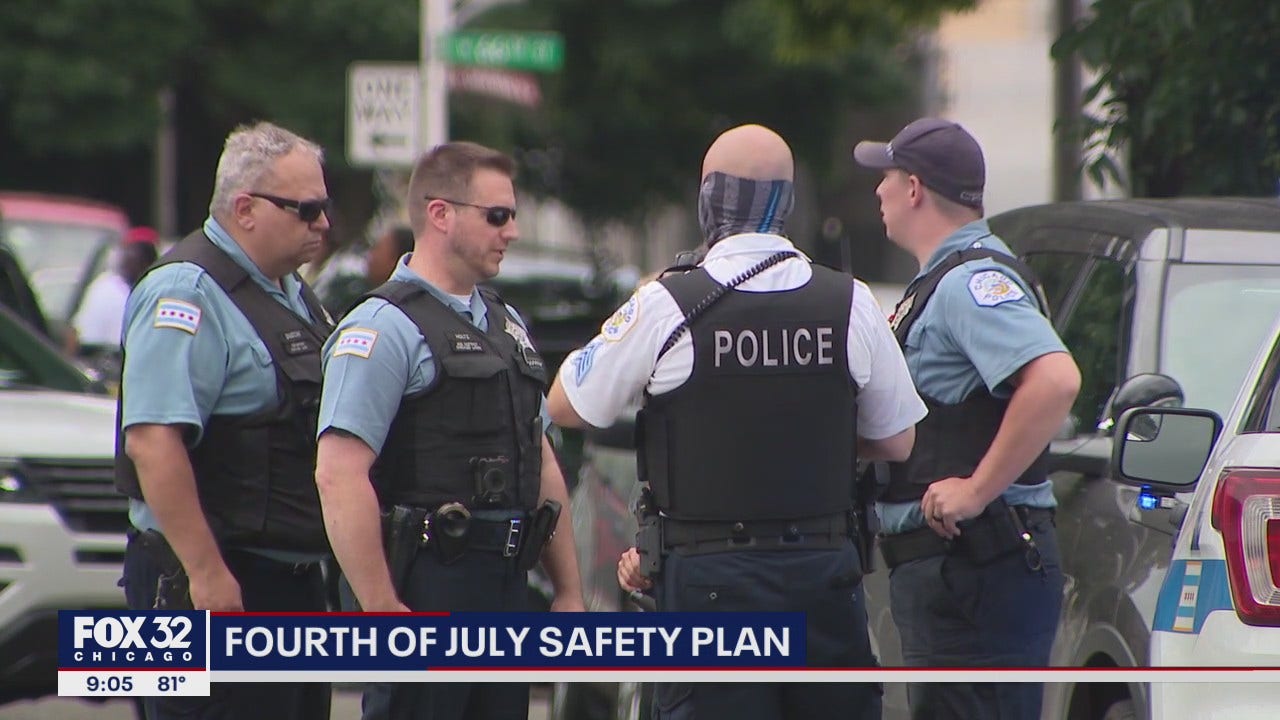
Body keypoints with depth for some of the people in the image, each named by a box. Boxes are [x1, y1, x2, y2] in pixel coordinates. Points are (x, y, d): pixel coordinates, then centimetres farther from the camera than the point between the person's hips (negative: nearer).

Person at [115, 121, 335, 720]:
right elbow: (154, 441, -26)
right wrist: (206, 575, -28)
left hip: (295, 577, 10)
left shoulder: (294, 295, 16)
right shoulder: (188, 294, -16)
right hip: (216, 579, -10)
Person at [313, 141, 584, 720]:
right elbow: (339, 475, -19)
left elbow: (541, 463, 24)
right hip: (427, 583, -8)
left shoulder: (506, 323, 19)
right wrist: (383, 611, -21)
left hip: (507, 583, 8)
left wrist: (569, 590, 19)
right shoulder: (386, 329, -10)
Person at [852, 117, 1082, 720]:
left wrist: (977, 490, -26)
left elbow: (1054, 380, -30)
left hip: (976, 568, -11)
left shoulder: (971, 281, -15)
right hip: (938, 564, 11)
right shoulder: (943, 281, 20)